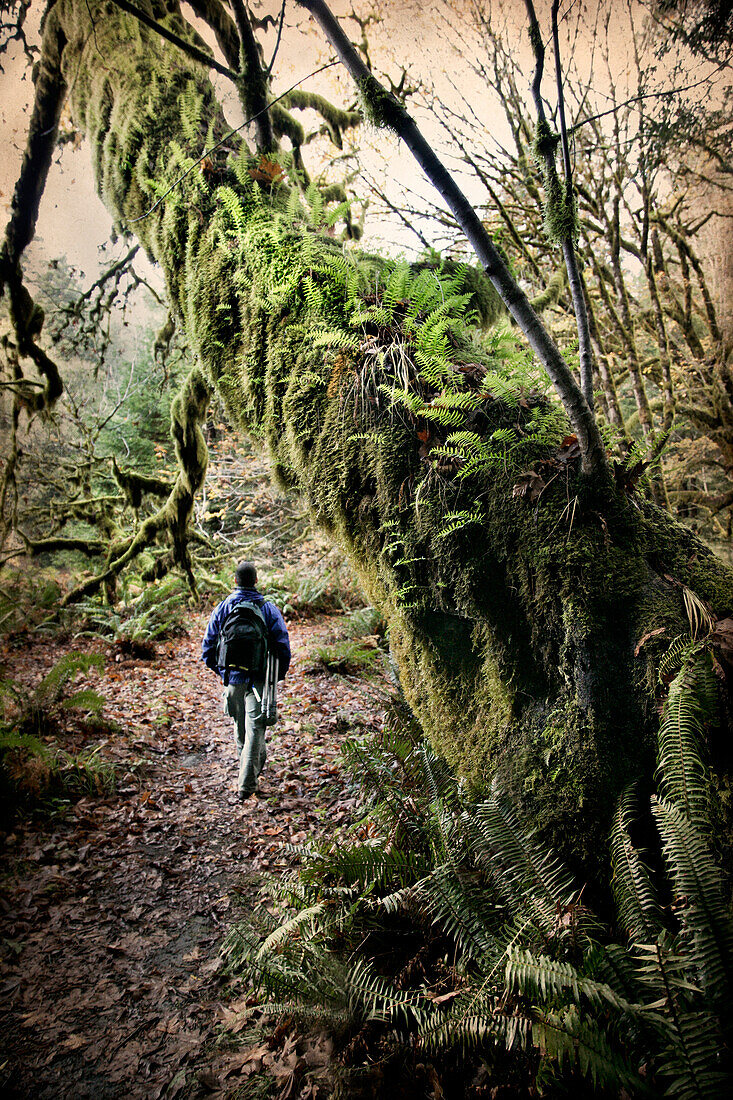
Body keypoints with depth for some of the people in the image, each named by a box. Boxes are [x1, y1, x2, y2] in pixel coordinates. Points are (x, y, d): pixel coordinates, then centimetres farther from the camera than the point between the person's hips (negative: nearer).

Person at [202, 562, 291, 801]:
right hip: (259, 680, -3)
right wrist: (279, 675, 8)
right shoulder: (268, 609, -7)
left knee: (240, 729, 20)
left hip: (232, 678, 3)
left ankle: (252, 767, 41)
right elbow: (283, 647, -7)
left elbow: (207, 647, 4)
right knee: (255, 730, 0)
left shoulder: (222, 608, -1)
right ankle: (246, 786, -2)